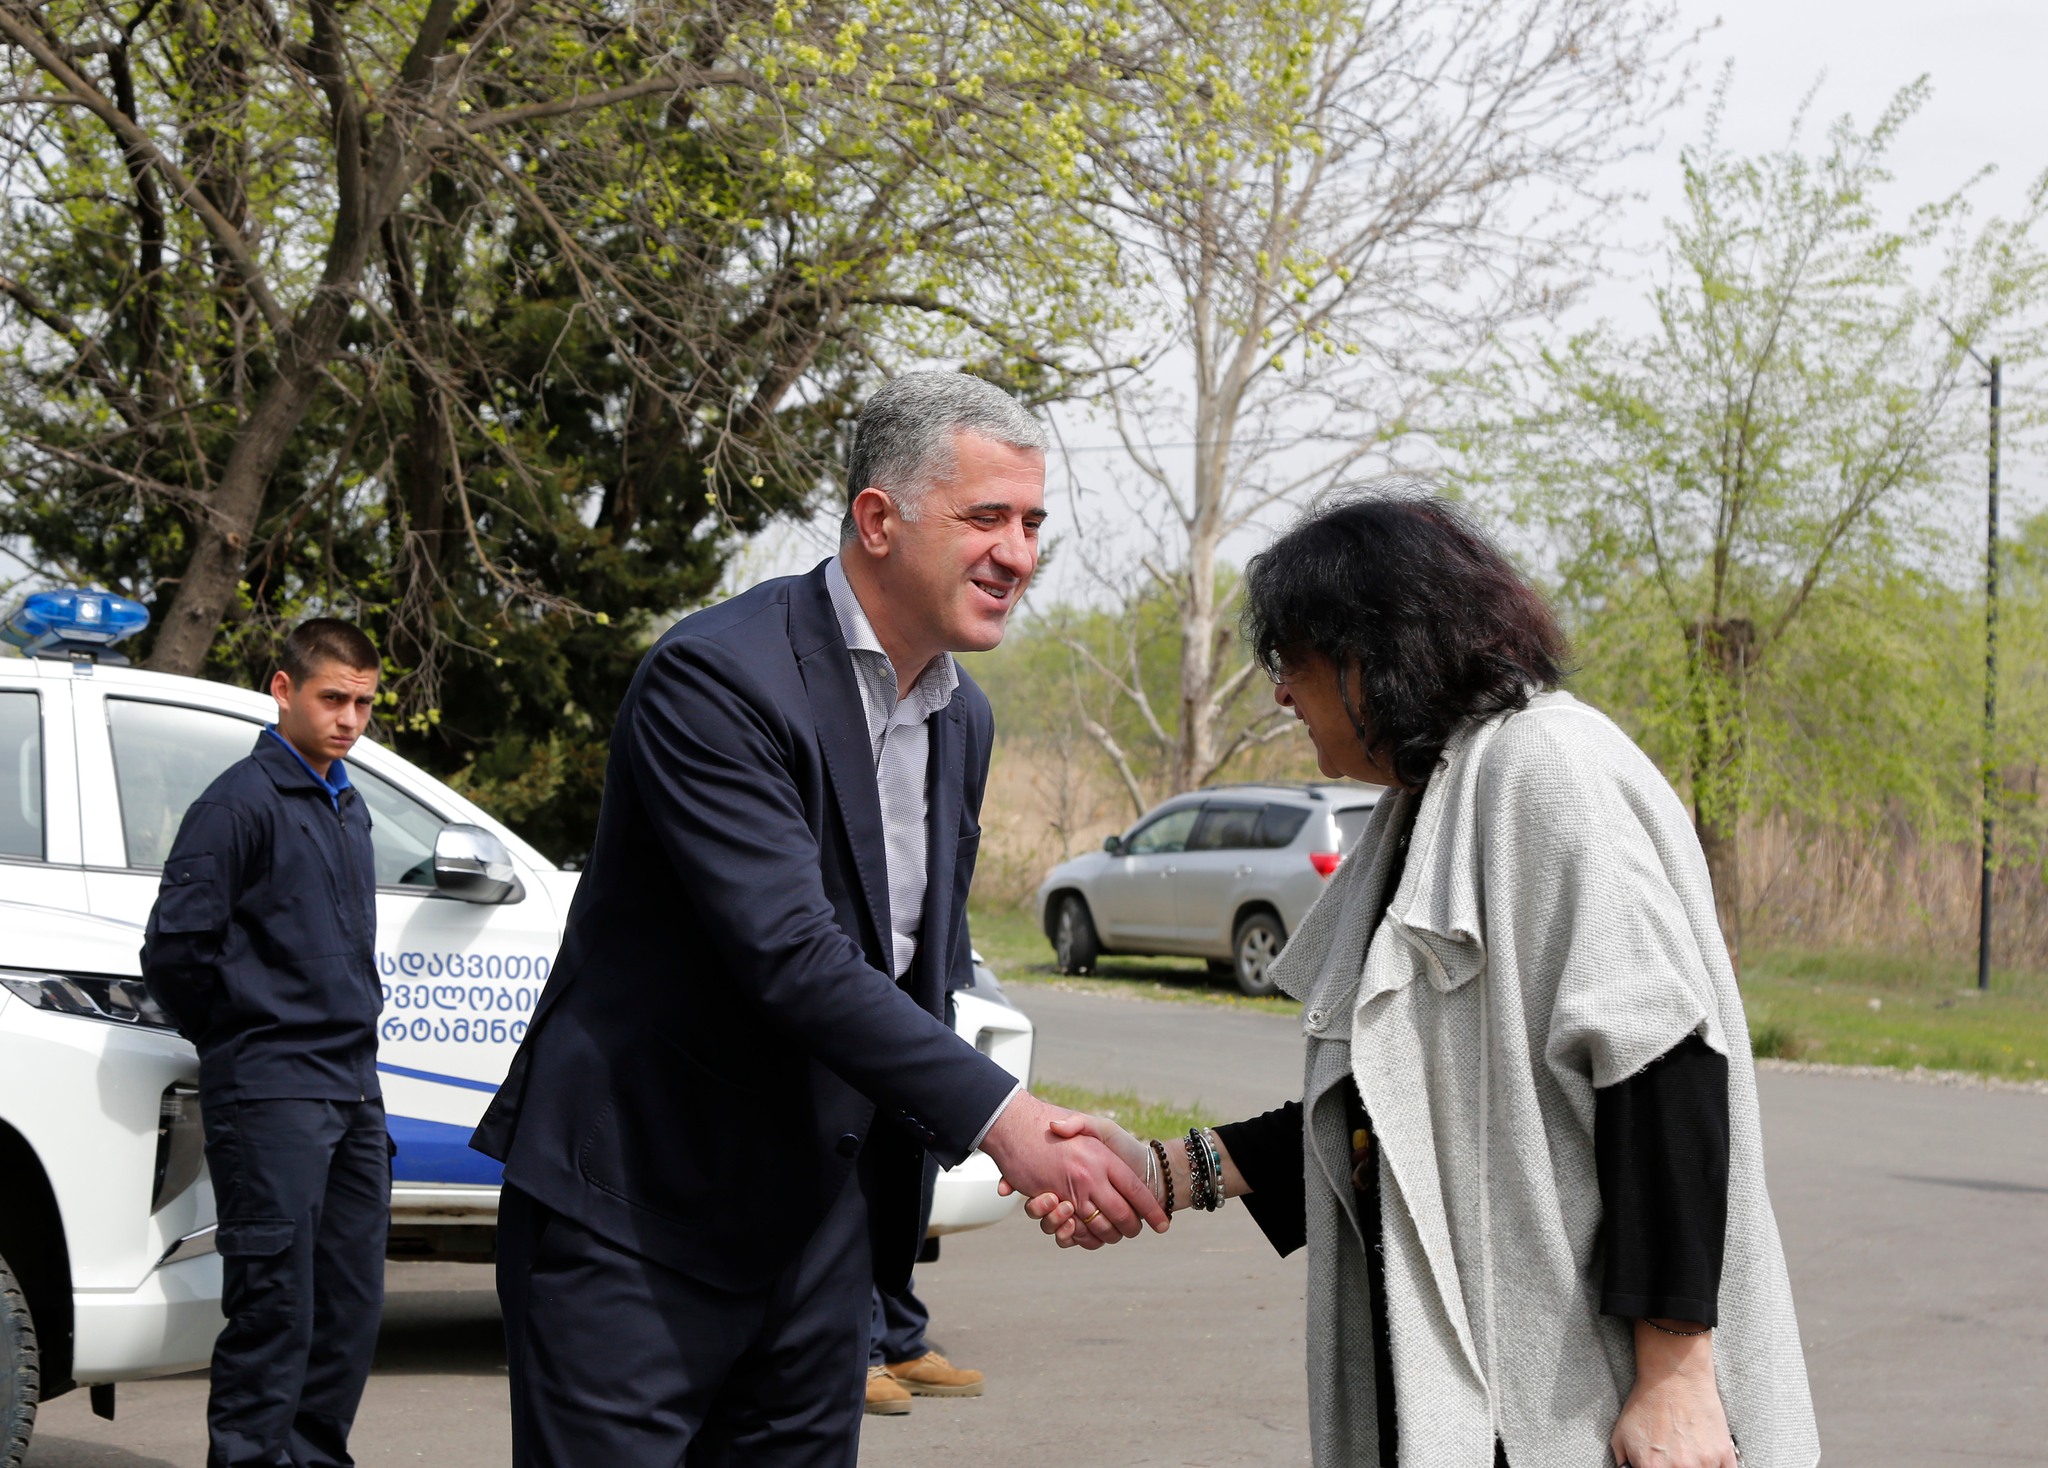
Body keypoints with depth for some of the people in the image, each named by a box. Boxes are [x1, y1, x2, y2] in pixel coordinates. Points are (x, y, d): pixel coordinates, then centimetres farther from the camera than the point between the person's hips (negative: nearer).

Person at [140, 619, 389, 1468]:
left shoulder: (347, 807, 17)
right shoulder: (243, 802, -9)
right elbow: (174, 946, -12)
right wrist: (233, 1036, -1)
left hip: (353, 1090, 8)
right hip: (270, 1097, -8)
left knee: (351, 1304, 9)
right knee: (276, 1305, -9)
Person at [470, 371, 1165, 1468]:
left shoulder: (962, 718, 11)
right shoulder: (719, 678, -17)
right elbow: (791, 954, -26)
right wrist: (1000, 1117, -32)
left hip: (822, 1229, 8)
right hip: (631, 1213, -7)